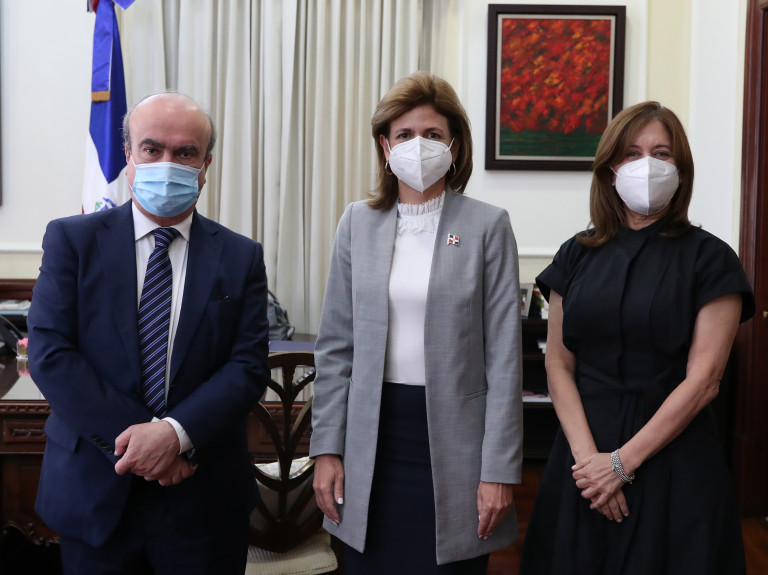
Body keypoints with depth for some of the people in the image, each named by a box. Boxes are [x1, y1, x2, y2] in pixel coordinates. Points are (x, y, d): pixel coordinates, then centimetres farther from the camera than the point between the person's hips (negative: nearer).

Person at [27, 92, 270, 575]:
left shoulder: (241, 257, 1)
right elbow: (50, 353, -8)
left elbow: (249, 366, -5)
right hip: (93, 496, 0)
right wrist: (131, 438, -16)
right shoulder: (72, 240, 0)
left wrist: (177, 433, -19)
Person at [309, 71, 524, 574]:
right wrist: (327, 448, 2)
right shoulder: (358, 222, 5)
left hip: (451, 434, -2)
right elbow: (336, 345, 6)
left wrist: (499, 470, -8)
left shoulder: (487, 226, -3)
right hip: (374, 435, 3)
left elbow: (503, 356, -5)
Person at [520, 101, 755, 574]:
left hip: (672, 459, -2)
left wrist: (622, 462, -13)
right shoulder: (578, 255, 6)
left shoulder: (709, 259, -3)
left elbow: (703, 380, -9)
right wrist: (587, 455, -11)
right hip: (583, 452, 3)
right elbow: (559, 363, 1)